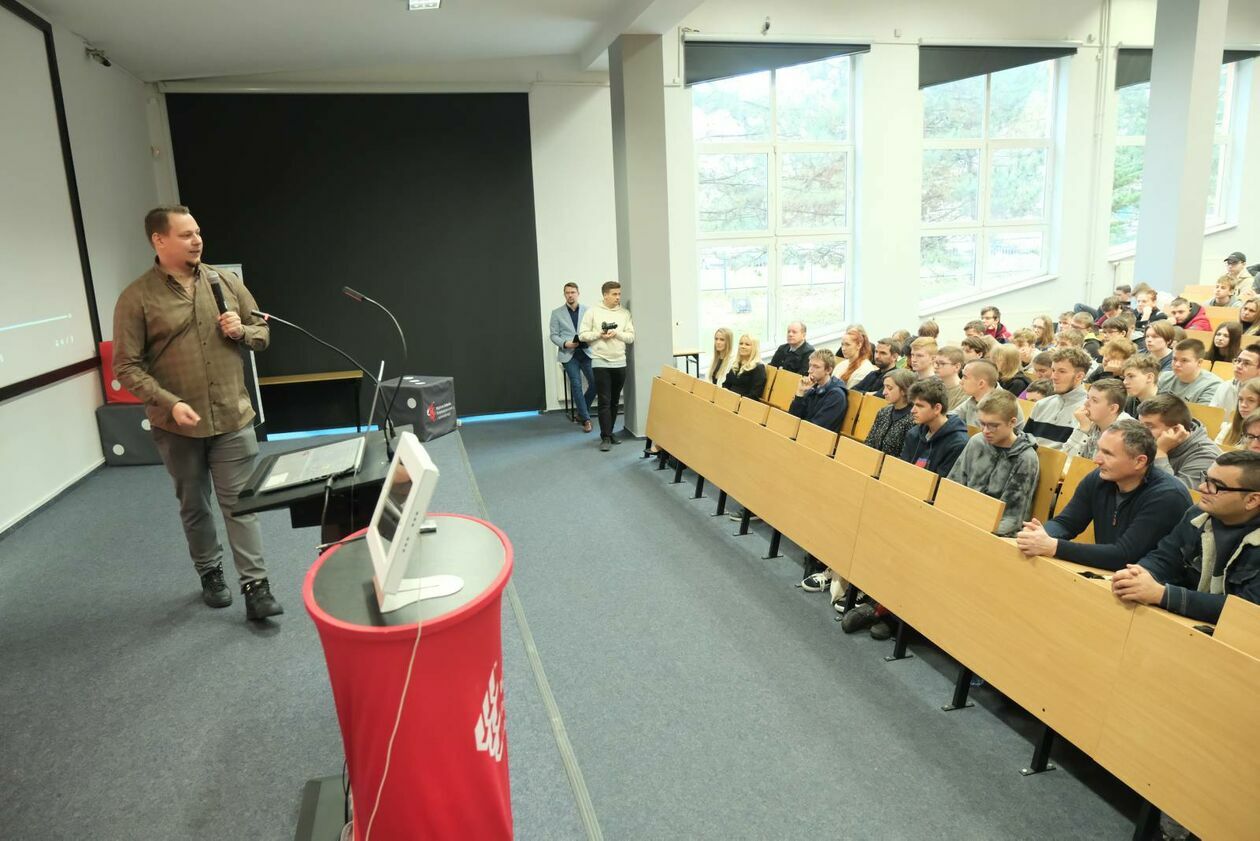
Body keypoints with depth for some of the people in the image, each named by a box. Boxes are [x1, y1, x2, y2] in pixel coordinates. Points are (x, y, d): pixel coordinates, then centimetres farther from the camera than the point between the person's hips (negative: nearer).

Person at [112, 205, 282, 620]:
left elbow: (262, 331, 12)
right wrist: (170, 403, -20)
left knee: (241, 503, 1)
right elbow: (126, 366, -9)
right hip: (177, 426, -1)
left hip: (233, 418, 1)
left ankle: (256, 587, 5)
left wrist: (242, 330, -10)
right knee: (194, 506, 15)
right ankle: (210, 574, 34)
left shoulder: (226, 281, 3)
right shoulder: (137, 298, -7)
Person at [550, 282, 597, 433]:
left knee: (595, 382, -2)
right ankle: (585, 418, 4)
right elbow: (554, 335, 3)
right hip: (569, 354, -1)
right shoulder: (557, 313, 5)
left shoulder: (588, 310, 6)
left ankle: (581, 411, 20)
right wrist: (565, 344, -14)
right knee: (576, 385, -5)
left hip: (586, 352, 2)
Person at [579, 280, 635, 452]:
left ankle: (609, 432, 22)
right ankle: (605, 437, -3)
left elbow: (631, 337, 3)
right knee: (604, 401, -5)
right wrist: (599, 334, -14)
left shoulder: (625, 313, 7)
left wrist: (616, 333, -14)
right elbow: (582, 335, -1)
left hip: (619, 362, 3)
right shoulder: (593, 311, 0)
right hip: (600, 362, -3)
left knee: (615, 401, 11)